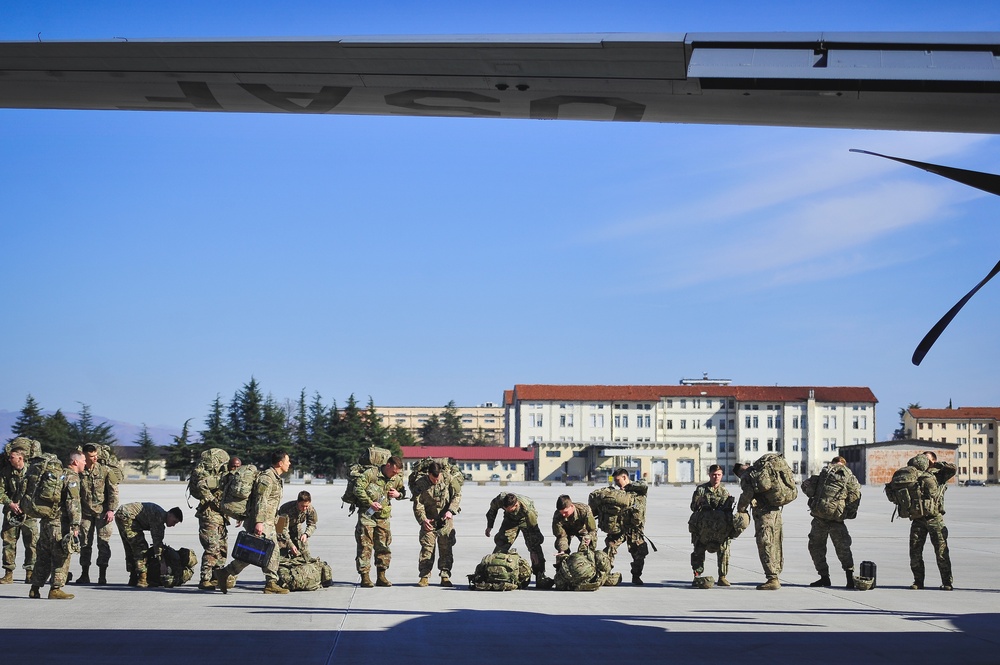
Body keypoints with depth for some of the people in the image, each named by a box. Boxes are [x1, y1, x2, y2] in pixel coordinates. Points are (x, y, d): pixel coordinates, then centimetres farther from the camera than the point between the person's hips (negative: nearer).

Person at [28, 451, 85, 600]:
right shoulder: (72, 477, -10)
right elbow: (73, 503, -18)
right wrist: (75, 525, -20)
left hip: (46, 520, 8)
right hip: (60, 522, -8)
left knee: (44, 555, 13)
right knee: (61, 556, -2)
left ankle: (35, 589, 16)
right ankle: (56, 589, -3)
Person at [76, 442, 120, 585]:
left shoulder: (105, 470, -3)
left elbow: (113, 491, -1)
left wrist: (111, 510, -8)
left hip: (103, 512, -2)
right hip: (85, 513, 2)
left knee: (103, 543, -5)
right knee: (85, 544, 5)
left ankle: (102, 576, 0)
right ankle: (85, 575, 14)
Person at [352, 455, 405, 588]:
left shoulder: (397, 479, 7)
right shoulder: (370, 473, -10)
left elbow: (403, 491, 23)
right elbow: (358, 489, -14)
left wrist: (398, 494, -1)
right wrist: (370, 503, -19)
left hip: (383, 516, 5)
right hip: (366, 515, -5)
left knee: (383, 547, 7)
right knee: (365, 546, -6)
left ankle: (381, 577, 15)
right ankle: (365, 578, -5)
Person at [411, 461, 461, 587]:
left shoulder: (448, 478, -8)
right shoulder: (420, 484, -11)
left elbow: (457, 495, 1)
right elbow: (418, 504, -11)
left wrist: (451, 510, -12)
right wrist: (423, 519, -24)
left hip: (445, 520, 1)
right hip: (428, 520, -1)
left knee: (446, 547, 1)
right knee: (427, 547, -5)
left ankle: (445, 576, 7)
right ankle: (424, 576, -1)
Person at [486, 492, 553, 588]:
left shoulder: (527, 509, -42)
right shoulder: (500, 500, -33)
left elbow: (533, 529, -32)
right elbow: (492, 509, -6)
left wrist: (534, 551, -31)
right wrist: (489, 526, 2)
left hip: (526, 520, -3)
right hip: (510, 520, 3)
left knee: (534, 545, -17)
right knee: (501, 543, -10)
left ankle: (540, 577, -16)